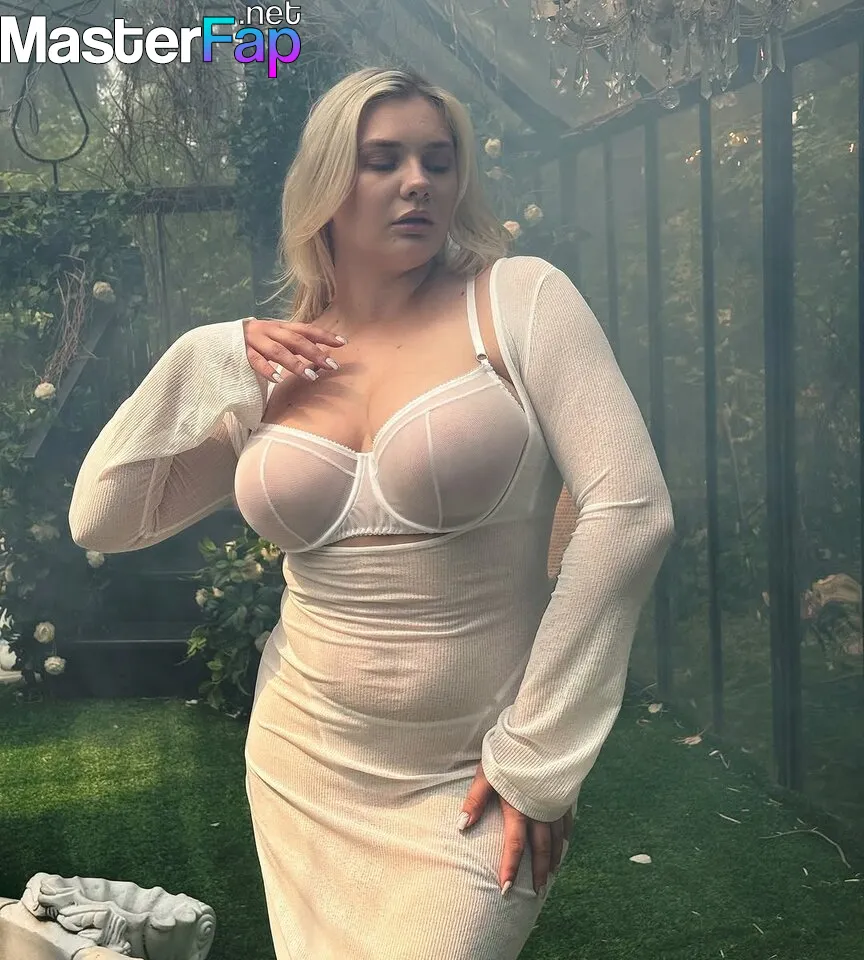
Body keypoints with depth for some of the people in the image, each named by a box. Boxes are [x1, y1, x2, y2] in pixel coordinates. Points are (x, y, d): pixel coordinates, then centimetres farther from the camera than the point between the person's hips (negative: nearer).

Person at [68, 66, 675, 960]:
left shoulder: (517, 299, -9)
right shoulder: (269, 369, 2)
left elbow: (630, 512, -16)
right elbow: (99, 519, 6)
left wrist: (537, 761, -13)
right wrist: (203, 363, -6)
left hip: (470, 779, -4)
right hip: (303, 767, 4)